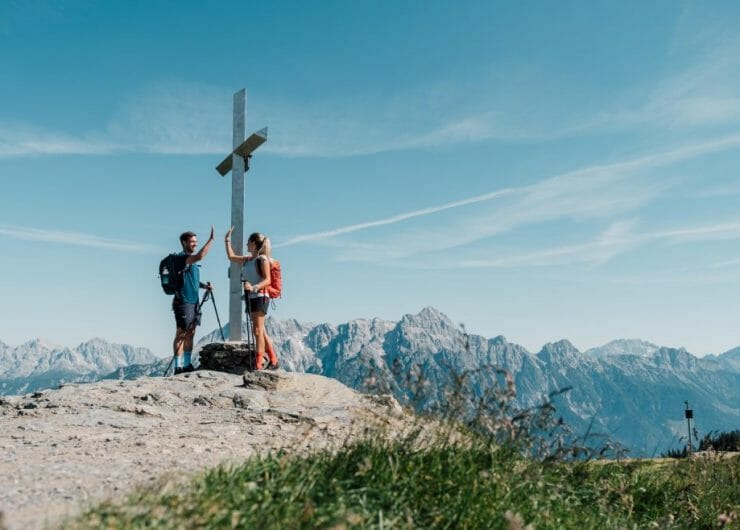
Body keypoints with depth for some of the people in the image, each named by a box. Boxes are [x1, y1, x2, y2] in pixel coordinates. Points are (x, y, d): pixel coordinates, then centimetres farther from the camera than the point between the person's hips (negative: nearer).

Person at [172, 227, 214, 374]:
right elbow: (200, 256, -31)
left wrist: (204, 286, 9)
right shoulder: (182, 257, -12)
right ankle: (178, 366, -5)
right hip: (183, 301, -9)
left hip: (193, 301, 9)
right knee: (181, 333, -7)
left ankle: (188, 364, 16)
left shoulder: (192, 260, 17)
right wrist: (211, 239, -28)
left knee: (190, 333, 11)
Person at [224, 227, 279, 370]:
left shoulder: (263, 259, -6)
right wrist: (227, 240, 30)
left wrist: (254, 287, -28)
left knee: (258, 331, -11)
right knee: (261, 332, 9)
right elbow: (231, 256, 30)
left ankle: (258, 365, -12)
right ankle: (273, 361, 16)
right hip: (251, 298, 8)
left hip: (260, 297, -8)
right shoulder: (247, 260, 17)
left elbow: (267, 280, -14)